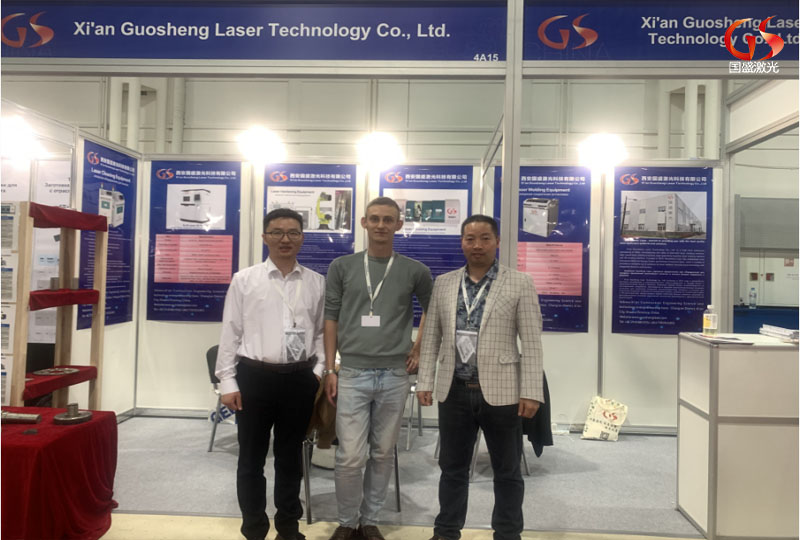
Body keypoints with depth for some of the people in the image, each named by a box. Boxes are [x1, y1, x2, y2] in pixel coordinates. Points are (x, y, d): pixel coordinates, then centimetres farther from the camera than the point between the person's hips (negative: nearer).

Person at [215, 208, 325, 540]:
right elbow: (230, 333, -2)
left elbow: (322, 331, 8)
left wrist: (318, 370, 0)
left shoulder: (316, 283, 3)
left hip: (299, 378, 2)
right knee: (252, 458, 11)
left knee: (291, 455, 16)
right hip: (254, 376, -1)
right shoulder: (244, 280, -2)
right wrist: (227, 381, -4)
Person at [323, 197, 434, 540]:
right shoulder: (342, 267, 2)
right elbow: (331, 319, 4)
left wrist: (420, 350, 11)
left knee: (383, 454, 10)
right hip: (352, 374, -1)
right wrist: (329, 369, 0)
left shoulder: (415, 271, 3)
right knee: (350, 457, -1)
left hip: (395, 375, 1)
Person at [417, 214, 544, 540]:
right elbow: (431, 338, 9)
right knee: (452, 468, 15)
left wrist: (531, 392, -10)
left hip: (501, 392, -2)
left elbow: (532, 343, -5)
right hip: (454, 391, 3)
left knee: (507, 471, 12)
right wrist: (425, 382, 4)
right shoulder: (443, 284, 7)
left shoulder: (520, 283, -2)